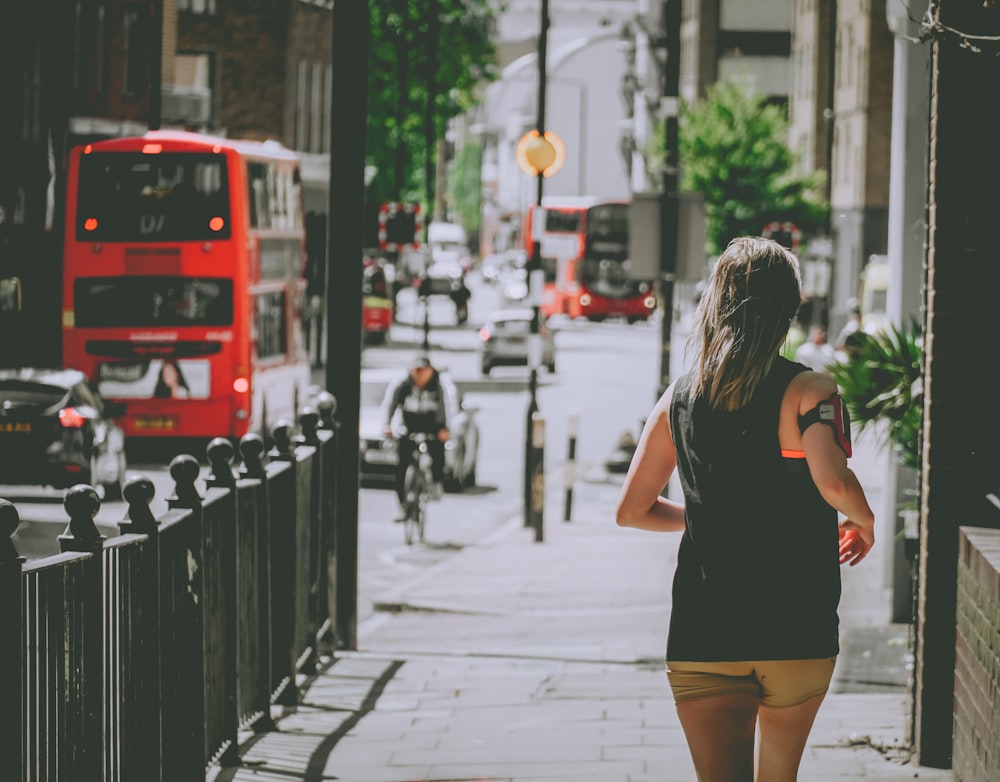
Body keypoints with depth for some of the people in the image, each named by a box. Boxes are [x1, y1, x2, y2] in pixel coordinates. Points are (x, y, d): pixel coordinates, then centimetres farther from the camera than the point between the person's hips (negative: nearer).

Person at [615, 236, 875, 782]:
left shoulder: (678, 398, 4)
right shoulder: (807, 390, -9)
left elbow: (631, 510, 10)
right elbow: (833, 481, -26)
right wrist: (864, 520, -3)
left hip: (701, 638, 1)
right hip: (798, 635, -1)